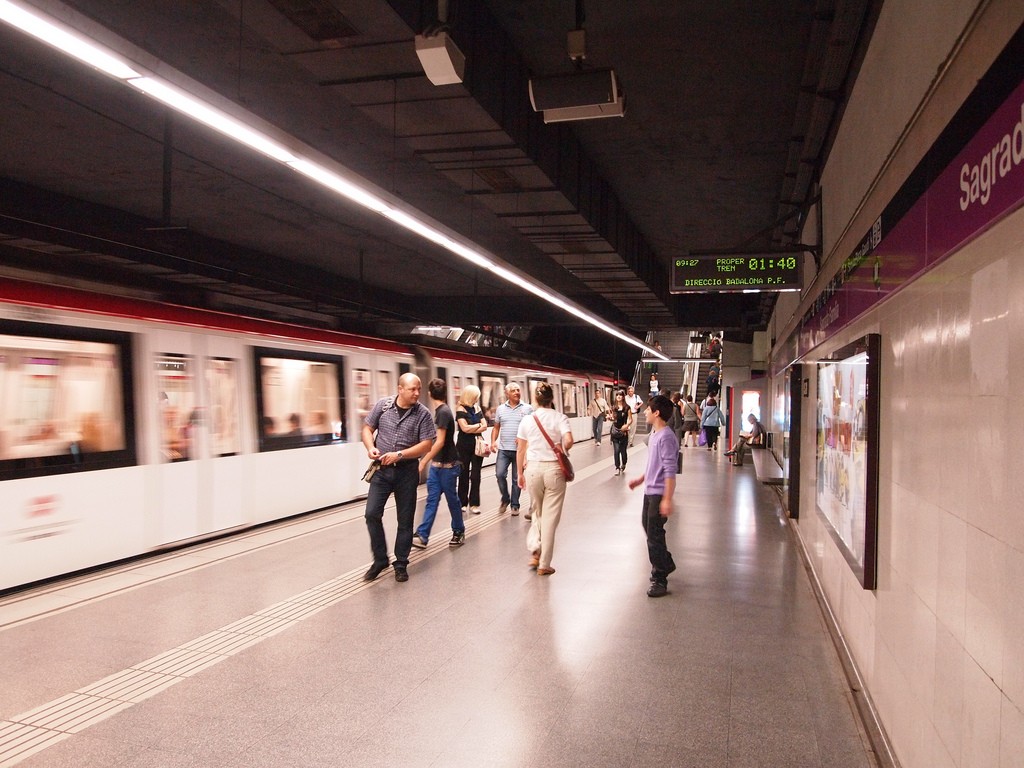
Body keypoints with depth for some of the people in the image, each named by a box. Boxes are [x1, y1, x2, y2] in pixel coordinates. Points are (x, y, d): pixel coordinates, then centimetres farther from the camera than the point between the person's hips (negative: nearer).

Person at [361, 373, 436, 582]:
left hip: (407, 471, -1)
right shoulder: (383, 404, -3)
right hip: (382, 469, 1)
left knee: (405, 519, 6)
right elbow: (368, 428, 6)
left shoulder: (423, 413, -9)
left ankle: (401, 564, 21)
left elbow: (426, 444, -11)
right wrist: (371, 448, -13)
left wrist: (399, 454, -20)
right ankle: (380, 559, 15)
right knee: (372, 514, -4)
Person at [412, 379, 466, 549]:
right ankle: (422, 536, 0)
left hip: (447, 465, -8)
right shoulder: (439, 411, 9)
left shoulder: (443, 412, -18)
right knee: (432, 500, 3)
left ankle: (459, 532, 21)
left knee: (452, 499, 6)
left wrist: (423, 462, -23)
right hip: (436, 465, 8)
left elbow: (440, 442, -23)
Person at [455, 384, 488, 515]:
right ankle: (463, 503, 13)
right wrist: (478, 425, -2)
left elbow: (484, 426, 2)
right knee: (463, 475, 5)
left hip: (477, 444, 4)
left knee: (475, 475, 1)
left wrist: (471, 429, -12)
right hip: (464, 446, -4)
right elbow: (464, 428, -16)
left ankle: (474, 503, 4)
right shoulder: (461, 409, -6)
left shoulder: (477, 408, 10)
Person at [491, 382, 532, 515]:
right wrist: (493, 441, -1)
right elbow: (496, 427, 13)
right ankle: (505, 499, 15)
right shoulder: (500, 409, 7)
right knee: (500, 474, -9)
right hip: (503, 449, 2)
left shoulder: (527, 409, -1)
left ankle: (515, 505, 18)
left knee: (516, 479, 6)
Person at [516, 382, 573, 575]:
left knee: (538, 512, 23)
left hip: (533, 468, 2)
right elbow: (568, 440, -19)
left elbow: (520, 450, 4)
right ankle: (544, 564, 11)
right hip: (554, 469, -2)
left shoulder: (527, 420, 3)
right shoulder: (560, 418, -3)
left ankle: (535, 552, 11)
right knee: (550, 517, 7)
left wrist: (520, 473, 15)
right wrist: (562, 451, 3)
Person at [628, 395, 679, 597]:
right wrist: (640, 479, 25)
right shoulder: (654, 434, 9)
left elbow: (670, 470, -24)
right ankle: (665, 563, 38)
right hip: (649, 491, 10)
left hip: (659, 493, -10)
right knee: (648, 527, 20)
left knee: (654, 535, -4)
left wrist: (667, 499, -26)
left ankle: (660, 580, 7)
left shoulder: (666, 437, -21)